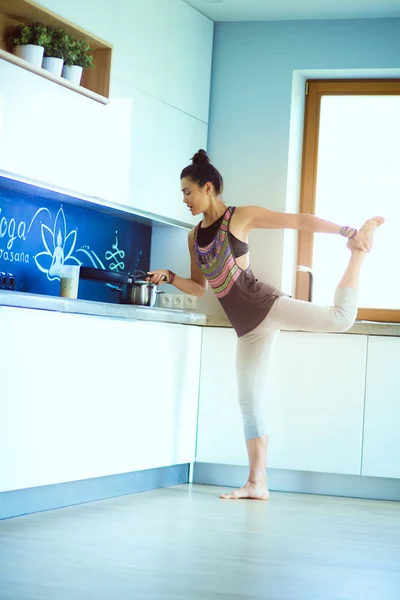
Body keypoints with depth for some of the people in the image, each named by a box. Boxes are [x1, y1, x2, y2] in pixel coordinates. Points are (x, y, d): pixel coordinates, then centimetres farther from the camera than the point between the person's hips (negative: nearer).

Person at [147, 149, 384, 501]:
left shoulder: (241, 217, -3)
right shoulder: (195, 236, 15)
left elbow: (298, 221, -5)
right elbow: (200, 287, 21)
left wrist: (347, 232, -10)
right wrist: (169, 277, 5)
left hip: (265, 305, -6)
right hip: (247, 327, 6)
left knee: (340, 317, -26)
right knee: (249, 400, 4)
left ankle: (359, 250, 0)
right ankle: (257, 484, 9)